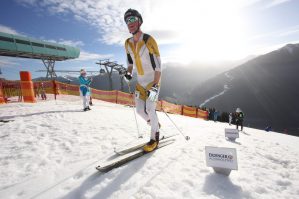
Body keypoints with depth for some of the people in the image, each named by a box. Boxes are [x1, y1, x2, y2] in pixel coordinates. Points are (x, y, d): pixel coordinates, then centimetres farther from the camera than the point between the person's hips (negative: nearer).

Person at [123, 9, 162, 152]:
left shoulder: (149, 41, -18)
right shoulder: (128, 43, 1)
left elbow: (158, 66, -20)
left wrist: (155, 86, -27)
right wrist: (128, 73, -4)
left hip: (153, 81, -6)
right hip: (141, 82, 6)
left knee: (150, 110, -10)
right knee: (140, 110, 5)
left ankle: (154, 139, 11)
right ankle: (155, 124, 33)